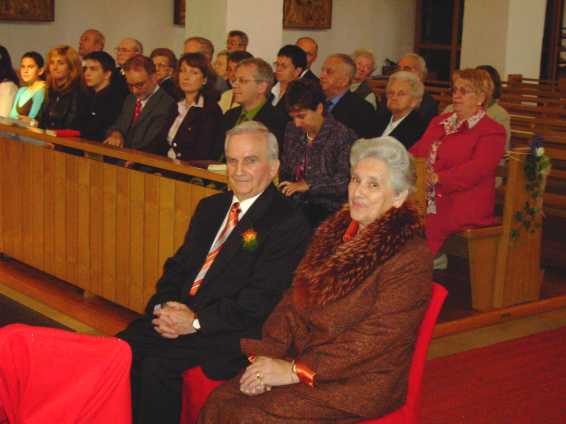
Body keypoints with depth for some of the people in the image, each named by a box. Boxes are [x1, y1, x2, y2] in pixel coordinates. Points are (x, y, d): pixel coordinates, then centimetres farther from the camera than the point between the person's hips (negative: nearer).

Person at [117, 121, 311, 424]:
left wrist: (196, 321, -17)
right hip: (178, 315, 7)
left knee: (157, 365, -27)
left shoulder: (289, 223, -7)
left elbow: (260, 300, -14)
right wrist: (164, 306, -4)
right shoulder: (210, 207, 18)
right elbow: (178, 266, 16)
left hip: (230, 332, -6)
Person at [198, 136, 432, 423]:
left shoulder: (409, 257, -12)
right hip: (303, 358, 6)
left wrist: (295, 371, -18)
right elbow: (294, 300, 8)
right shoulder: (334, 230, 11)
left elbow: (377, 337, -18)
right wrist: (266, 356, -8)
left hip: (359, 382, -6)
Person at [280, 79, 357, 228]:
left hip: (328, 209, -5)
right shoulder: (292, 130, 16)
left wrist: (309, 185, -16)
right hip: (294, 204, 5)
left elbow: (345, 181, -15)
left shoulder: (343, 136, -6)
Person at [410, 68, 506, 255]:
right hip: (424, 197, 7)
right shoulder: (439, 121, 24)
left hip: (463, 205, -6)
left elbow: (477, 169, -15)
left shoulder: (492, 131, 0)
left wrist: (438, 178, -28)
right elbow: (417, 151, 20)